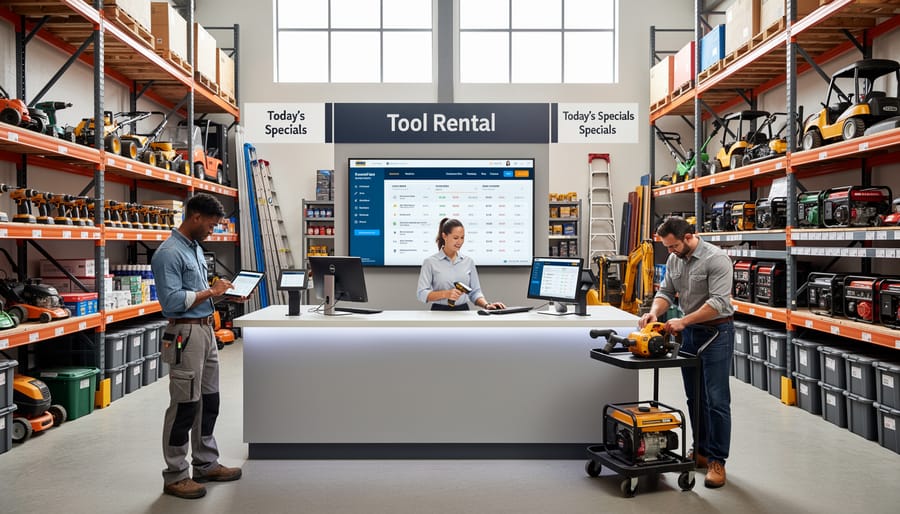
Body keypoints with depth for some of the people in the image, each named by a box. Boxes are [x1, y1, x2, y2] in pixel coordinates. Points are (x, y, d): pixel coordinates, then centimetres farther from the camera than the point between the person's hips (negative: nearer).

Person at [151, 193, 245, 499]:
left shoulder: (196, 248, 13)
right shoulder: (169, 253, -17)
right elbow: (172, 302, -25)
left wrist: (226, 294, 6)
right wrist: (211, 292, -17)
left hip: (206, 330, 10)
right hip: (186, 335, -10)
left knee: (209, 401, 16)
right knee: (185, 405, -1)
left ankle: (206, 464, 29)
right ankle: (175, 476, 12)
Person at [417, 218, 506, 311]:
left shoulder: (468, 261, 10)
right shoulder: (430, 262, -1)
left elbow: (475, 292, 11)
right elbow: (422, 294, -7)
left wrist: (487, 305, -7)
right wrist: (446, 294, -20)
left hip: (463, 311, 3)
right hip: (440, 312, -3)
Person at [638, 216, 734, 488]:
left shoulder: (716, 259, -19)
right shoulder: (674, 260, 5)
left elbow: (718, 302, -25)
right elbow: (666, 292, 7)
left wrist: (682, 321, -29)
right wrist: (655, 312, -13)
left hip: (716, 332, -7)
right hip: (689, 333, 8)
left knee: (716, 400, -4)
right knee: (695, 398, 13)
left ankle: (717, 460, 3)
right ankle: (702, 451, 24)